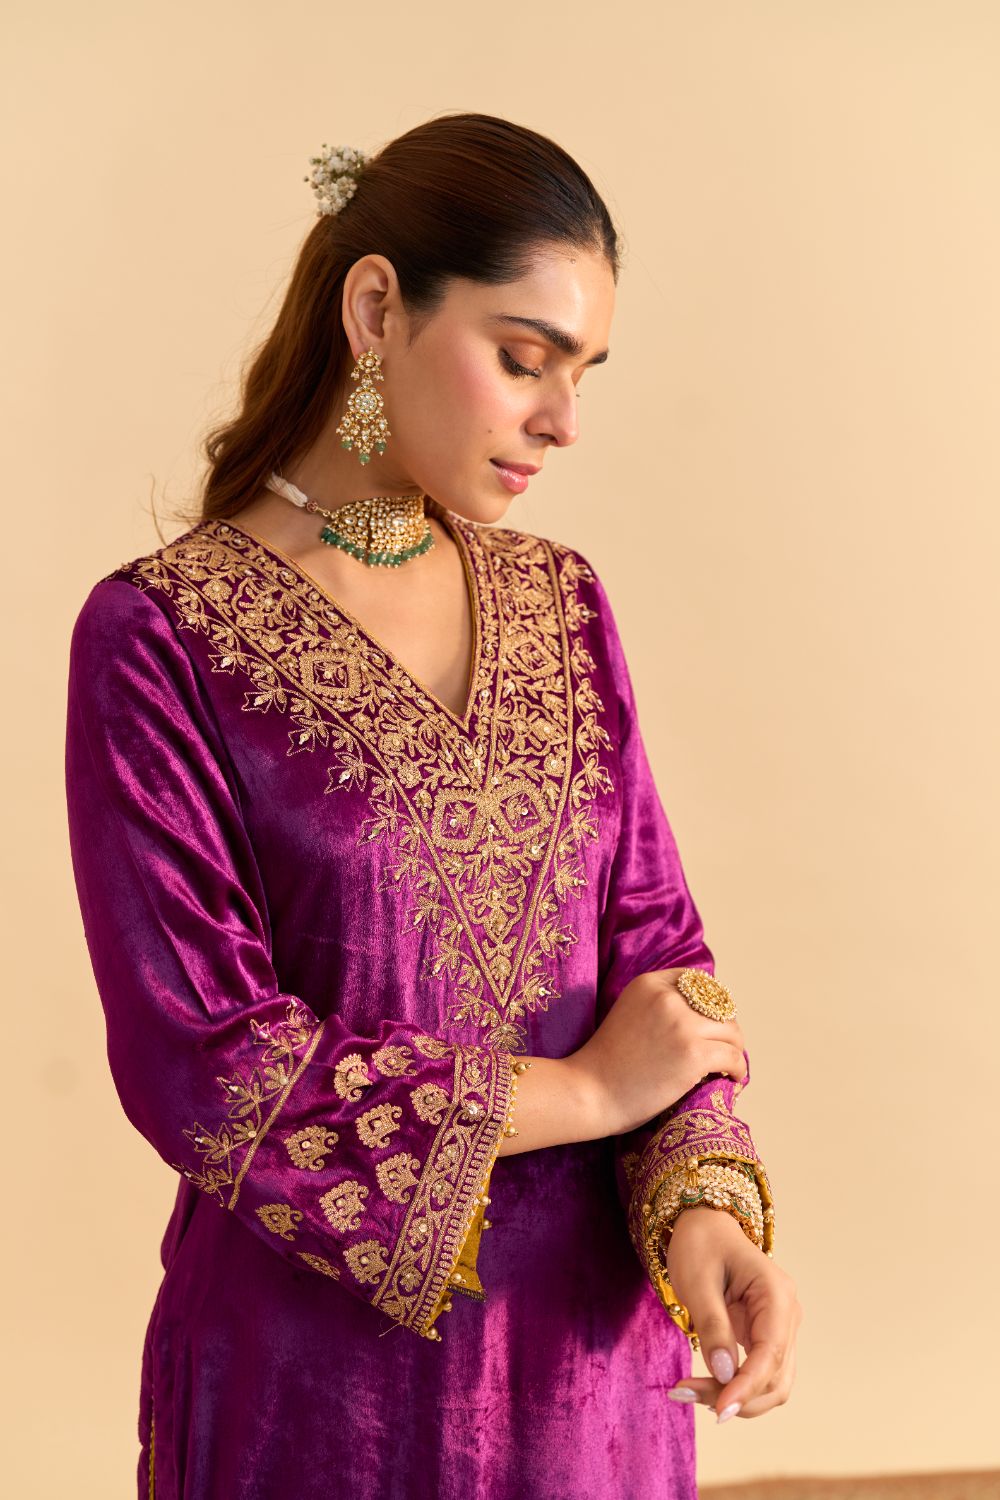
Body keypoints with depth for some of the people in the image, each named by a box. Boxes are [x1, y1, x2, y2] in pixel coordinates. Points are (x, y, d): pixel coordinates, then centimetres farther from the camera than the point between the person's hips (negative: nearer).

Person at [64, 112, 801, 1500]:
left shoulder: (560, 604, 3)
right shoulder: (157, 636, -13)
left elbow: (650, 932, 2)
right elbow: (202, 1066, -17)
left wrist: (702, 1202, -16)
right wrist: (580, 1090, -12)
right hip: (324, 1372, -4)